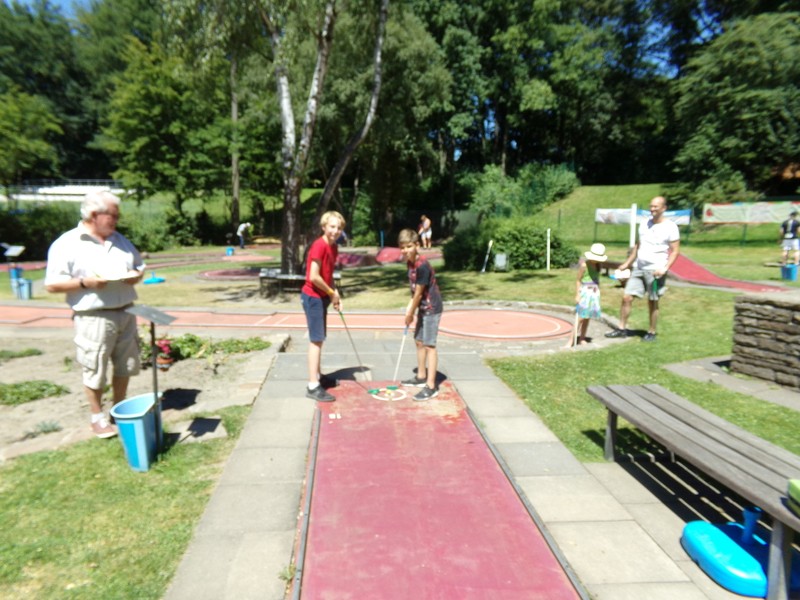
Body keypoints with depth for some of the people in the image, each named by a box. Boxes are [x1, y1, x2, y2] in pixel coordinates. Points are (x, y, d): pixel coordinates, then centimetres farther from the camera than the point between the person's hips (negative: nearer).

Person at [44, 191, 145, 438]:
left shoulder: (120, 240, 13)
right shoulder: (66, 244, -6)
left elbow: (140, 266, 19)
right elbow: (52, 284, -8)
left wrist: (136, 275, -4)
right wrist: (85, 282, -22)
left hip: (125, 314, 6)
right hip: (93, 318, -6)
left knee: (124, 366, 14)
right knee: (95, 371, 4)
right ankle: (97, 417, 21)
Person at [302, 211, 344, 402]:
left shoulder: (333, 247, 8)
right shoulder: (319, 246, -20)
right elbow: (313, 277, -25)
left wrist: (335, 294, 4)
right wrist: (332, 293, -13)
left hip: (322, 297, 9)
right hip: (313, 297, -9)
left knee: (319, 339, 17)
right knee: (316, 340, -8)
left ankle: (317, 376, 30)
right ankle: (313, 386, -5)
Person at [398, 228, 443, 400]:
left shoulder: (422, 266, -24)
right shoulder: (410, 263, 4)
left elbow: (419, 293, -19)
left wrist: (410, 313, -9)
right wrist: (410, 307, 2)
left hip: (432, 308, -10)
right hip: (423, 307, 10)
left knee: (429, 345, -10)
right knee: (419, 341, 18)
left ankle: (431, 386, -6)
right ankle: (421, 377, 34)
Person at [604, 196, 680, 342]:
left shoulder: (670, 227, -6)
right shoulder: (644, 224, 11)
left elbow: (675, 251, -5)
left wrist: (665, 268, -17)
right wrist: (627, 263, 18)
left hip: (655, 270, -5)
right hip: (639, 268, 5)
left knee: (653, 302, 4)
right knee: (626, 297, 0)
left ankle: (651, 333, 18)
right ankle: (622, 329, 10)